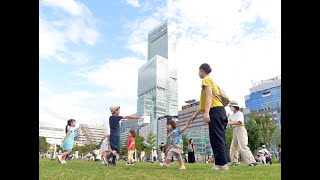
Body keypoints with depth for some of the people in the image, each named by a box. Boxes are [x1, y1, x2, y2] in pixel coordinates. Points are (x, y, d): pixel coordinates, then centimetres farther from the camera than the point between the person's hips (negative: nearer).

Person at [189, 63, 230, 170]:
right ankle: (224, 164, 10)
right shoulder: (210, 80, 30)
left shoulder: (206, 79, 1)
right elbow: (204, 102, 30)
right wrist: (195, 115, 30)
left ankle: (221, 164, -10)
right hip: (220, 110, 10)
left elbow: (209, 96, -15)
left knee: (216, 138, -10)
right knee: (220, 139, 8)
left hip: (215, 110, -10)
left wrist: (206, 113, -25)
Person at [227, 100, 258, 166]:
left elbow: (239, 122, -18)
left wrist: (229, 123, -26)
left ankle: (252, 161, -20)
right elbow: (227, 122, 11)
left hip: (240, 129, -7)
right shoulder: (231, 115, 18)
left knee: (243, 146, -18)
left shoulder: (240, 113, -2)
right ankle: (234, 162, 12)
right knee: (233, 146, 5)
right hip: (234, 131, 7)